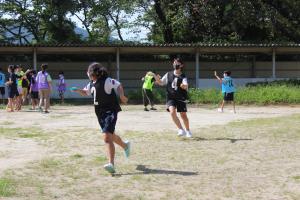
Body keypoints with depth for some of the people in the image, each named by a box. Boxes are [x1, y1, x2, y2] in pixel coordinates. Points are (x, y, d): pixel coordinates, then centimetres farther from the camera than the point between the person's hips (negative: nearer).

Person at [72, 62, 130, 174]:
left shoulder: (106, 81, -14)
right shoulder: (92, 84, 10)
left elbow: (118, 85, -11)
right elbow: (85, 93, 25)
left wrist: (122, 96, -28)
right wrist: (78, 90, 5)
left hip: (110, 112, -9)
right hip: (100, 113, 9)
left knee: (107, 137, -20)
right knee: (111, 136, 23)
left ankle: (111, 164, -24)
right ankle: (125, 146, 51)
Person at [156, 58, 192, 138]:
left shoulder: (183, 77, -5)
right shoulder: (168, 74, 5)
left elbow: (186, 86, -22)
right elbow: (161, 82, 14)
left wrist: (183, 85, -45)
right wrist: (155, 77, -3)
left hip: (181, 98, -1)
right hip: (171, 97, 1)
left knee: (183, 115, 3)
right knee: (172, 111, -22)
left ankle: (188, 131, 28)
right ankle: (181, 130, -16)